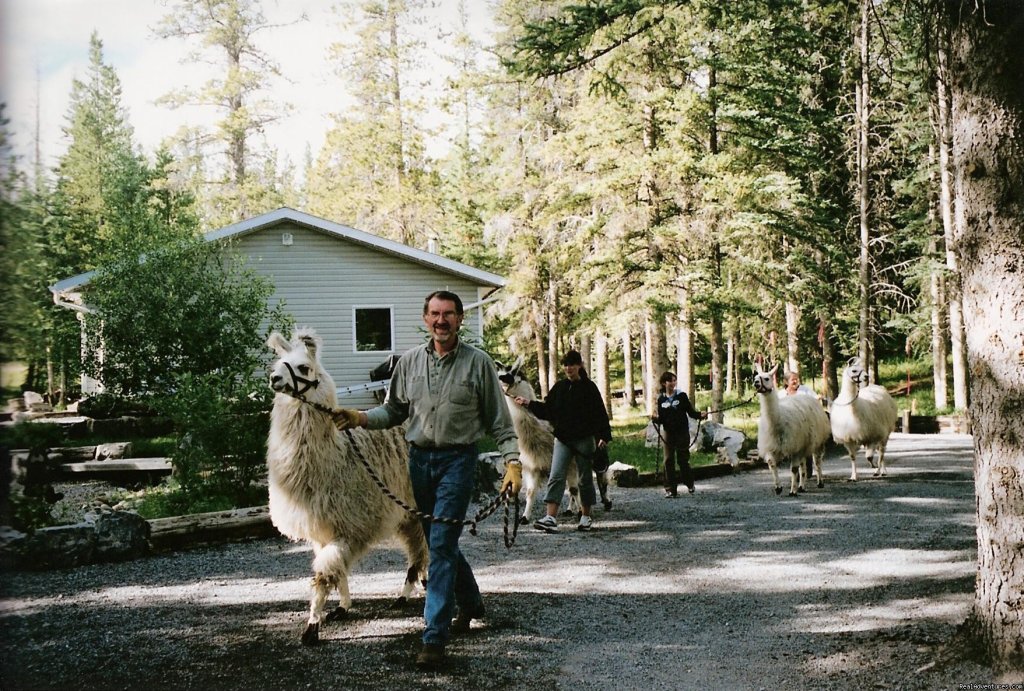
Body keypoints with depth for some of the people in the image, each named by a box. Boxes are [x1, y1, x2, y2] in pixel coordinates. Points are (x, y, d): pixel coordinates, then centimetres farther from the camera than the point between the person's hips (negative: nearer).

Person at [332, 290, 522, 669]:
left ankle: (435, 638, -8)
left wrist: (513, 462, -10)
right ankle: (470, 603, 41)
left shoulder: (478, 362, -2)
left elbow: (499, 421, -1)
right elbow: (394, 410, 13)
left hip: (458, 460, -5)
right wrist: (360, 418, -4)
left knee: (441, 545, -11)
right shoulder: (410, 361, 8)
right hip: (419, 459, 5)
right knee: (437, 541, 17)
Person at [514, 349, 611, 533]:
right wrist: (529, 404, -3)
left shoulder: (589, 387, -2)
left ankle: (586, 517, 21)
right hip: (563, 439, 3)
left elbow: (600, 414, -4)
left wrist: (604, 436, -12)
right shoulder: (559, 387, 8)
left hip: (584, 440, -3)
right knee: (556, 476, -10)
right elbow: (547, 410, 9)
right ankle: (550, 518, -17)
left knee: (585, 478, 8)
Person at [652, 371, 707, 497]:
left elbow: (691, 412, -3)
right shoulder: (661, 399, 6)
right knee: (668, 461, 0)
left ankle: (690, 484, 23)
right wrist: (656, 418, -14)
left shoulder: (681, 396, -2)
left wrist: (700, 415, -21)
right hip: (668, 433, 3)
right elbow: (661, 419, 8)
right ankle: (670, 489, 4)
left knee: (683, 460, 1)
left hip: (682, 432, -3)